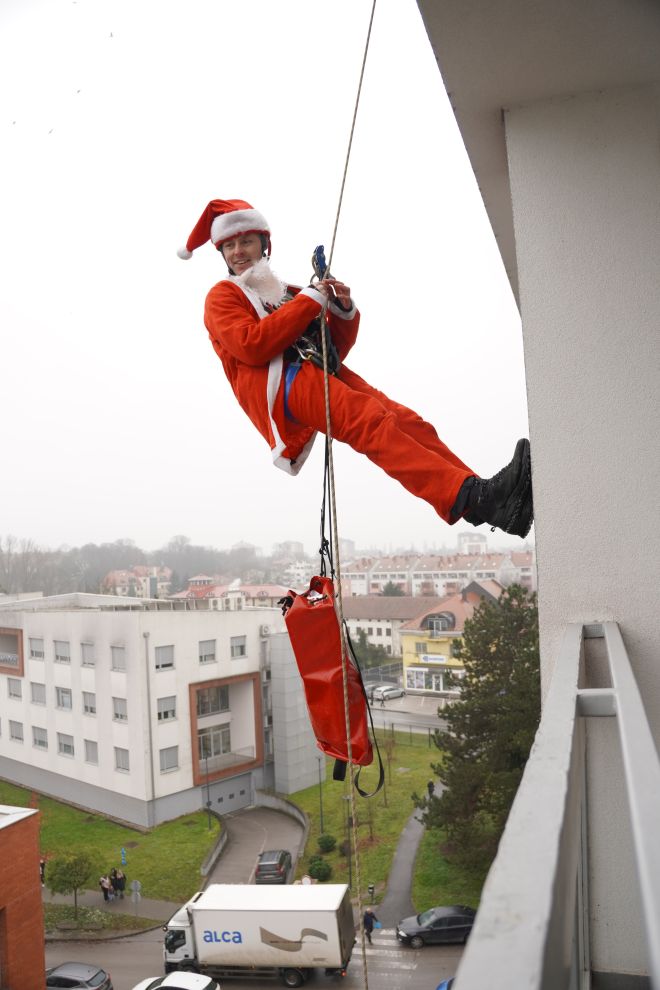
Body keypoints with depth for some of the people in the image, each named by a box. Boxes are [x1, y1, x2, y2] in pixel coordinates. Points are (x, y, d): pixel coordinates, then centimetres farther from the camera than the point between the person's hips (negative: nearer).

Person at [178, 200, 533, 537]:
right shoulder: (223, 296, 15)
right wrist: (309, 302, -4)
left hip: (321, 373, 6)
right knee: (372, 421, -30)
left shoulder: (288, 293, 31)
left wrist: (344, 312, 4)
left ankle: (488, 498, -29)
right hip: (274, 383, -6)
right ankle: (467, 498, -45)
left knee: (406, 420, -17)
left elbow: (334, 349, 24)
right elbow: (251, 346, -7)